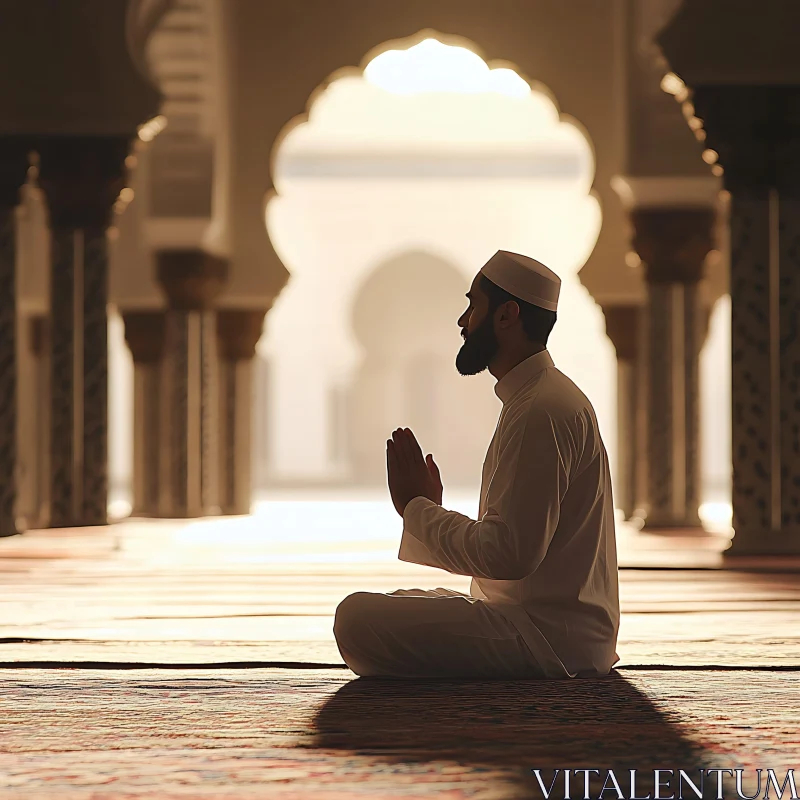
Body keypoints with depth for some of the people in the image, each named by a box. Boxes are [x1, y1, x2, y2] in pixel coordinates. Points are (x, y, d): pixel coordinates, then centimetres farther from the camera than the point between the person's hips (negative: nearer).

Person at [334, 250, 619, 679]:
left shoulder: (541, 410, -17)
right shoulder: (534, 398, 18)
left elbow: (509, 554, -23)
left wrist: (419, 508, -10)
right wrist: (424, 506, 11)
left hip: (550, 639, -11)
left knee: (357, 617, -23)